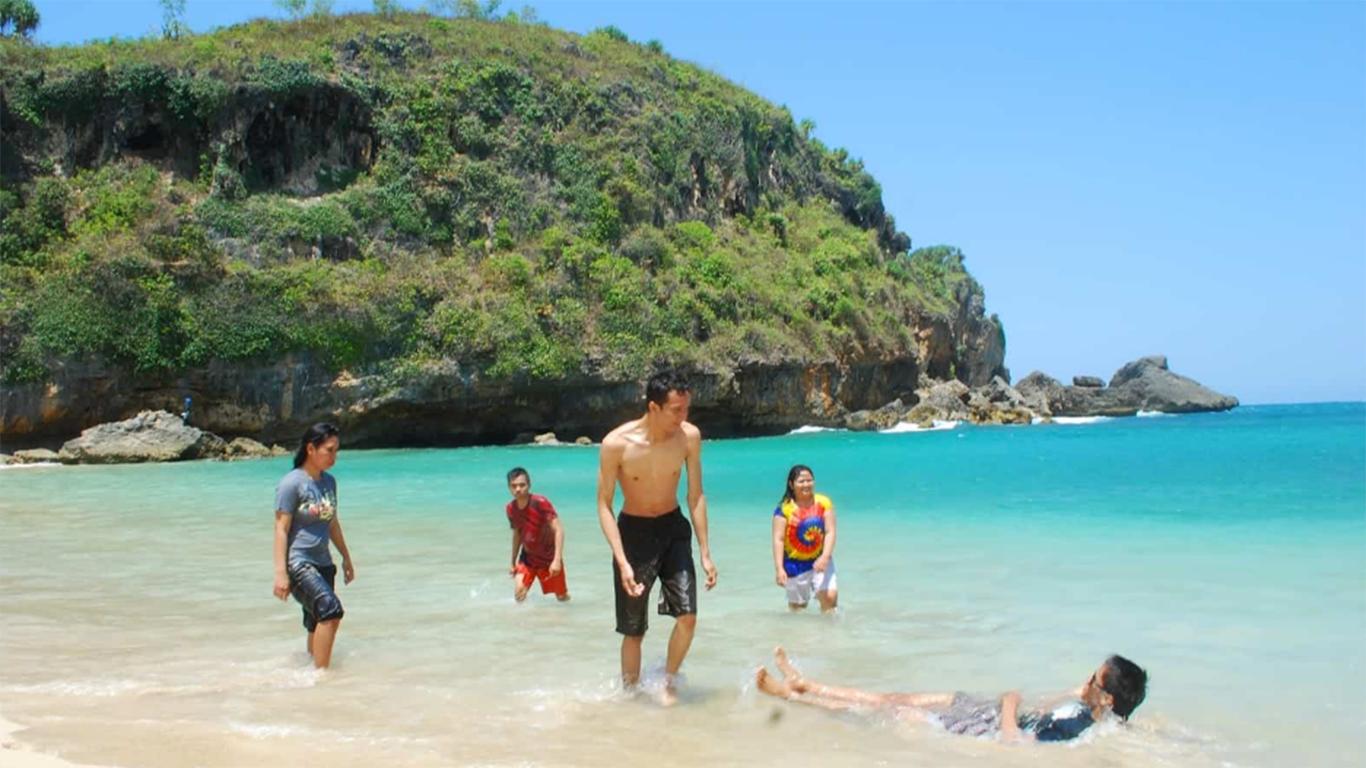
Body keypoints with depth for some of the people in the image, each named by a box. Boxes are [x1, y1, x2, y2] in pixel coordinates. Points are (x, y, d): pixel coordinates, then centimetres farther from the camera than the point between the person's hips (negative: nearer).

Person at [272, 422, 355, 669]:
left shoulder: (329, 482, 12)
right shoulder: (292, 483, -11)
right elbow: (281, 529, -12)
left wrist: (346, 558, 25)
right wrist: (280, 573, -17)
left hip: (323, 563, 8)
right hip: (298, 563, -8)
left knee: (318, 624, 9)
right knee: (331, 610, -22)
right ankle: (321, 673, -19)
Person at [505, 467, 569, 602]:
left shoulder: (541, 503, -24)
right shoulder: (511, 508, -7)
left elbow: (558, 530, -27)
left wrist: (557, 559, -36)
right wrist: (513, 562, 14)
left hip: (549, 557, -3)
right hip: (528, 557, 3)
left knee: (562, 597, 8)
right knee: (519, 593, -18)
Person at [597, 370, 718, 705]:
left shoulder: (690, 437, -12)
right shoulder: (616, 444, -21)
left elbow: (696, 496, -2)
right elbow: (604, 505, -14)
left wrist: (705, 553, -3)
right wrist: (622, 563, -22)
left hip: (673, 528, 3)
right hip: (634, 530, -2)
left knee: (687, 616, -9)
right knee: (633, 630, 4)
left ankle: (668, 684, 15)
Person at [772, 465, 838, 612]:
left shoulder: (824, 503, -7)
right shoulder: (784, 509, -13)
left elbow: (830, 532, -10)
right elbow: (778, 540, -15)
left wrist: (825, 557, -24)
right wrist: (779, 569, -23)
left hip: (820, 560, 1)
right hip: (796, 563, -1)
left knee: (830, 595, -17)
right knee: (798, 606, 9)